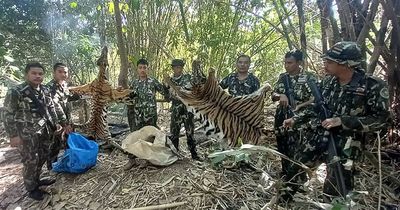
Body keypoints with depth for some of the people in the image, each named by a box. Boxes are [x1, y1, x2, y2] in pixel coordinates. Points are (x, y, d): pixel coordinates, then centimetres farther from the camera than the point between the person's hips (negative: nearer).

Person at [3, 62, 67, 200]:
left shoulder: (45, 90, 3)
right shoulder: (16, 92, -15)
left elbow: (52, 108, 15)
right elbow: (8, 115, -12)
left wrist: (56, 122, 13)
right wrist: (13, 135, -14)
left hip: (44, 131, 7)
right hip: (27, 134, -6)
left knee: (43, 157, 18)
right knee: (31, 161, 3)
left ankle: (36, 180, 39)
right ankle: (31, 189, 22)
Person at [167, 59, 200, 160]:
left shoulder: (187, 77, 1)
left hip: (188, 109, -2)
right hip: (175, 111, 3)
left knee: (190, 133, 3)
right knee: (174, 133, 7)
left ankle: (194, 154, 15)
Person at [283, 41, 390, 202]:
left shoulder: (373, 86, -13)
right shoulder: (328, 82, 3)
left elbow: (380, 120, -13)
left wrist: (342, 121, -22)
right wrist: (295, 120, 9)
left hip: (344, 146, -5)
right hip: (318, 137, 6)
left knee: (334, 193, -1)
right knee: (294, 168, 13)